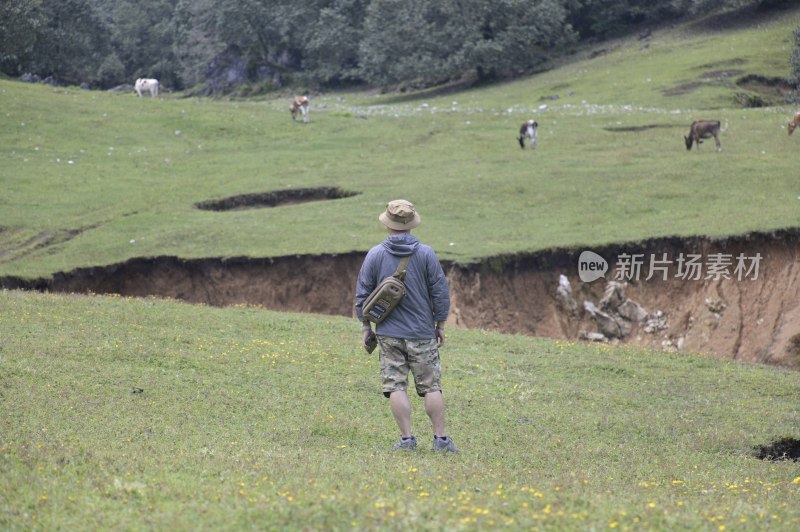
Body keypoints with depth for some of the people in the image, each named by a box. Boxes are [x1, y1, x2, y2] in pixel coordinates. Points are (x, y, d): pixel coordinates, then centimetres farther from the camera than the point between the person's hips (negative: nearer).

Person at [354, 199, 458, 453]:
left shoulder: (375, 254, -2)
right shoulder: (426, 253, -4)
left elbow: (362, 294, 2)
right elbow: (440, 292, -1)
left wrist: (366, 327, 12)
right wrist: (440, 325, 10)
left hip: (388, 333, 0)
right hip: (422, 332, 0)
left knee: (396, 386, 3)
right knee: (431, 386, 5)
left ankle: (407, 439, -1)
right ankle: (440, 438, 5)